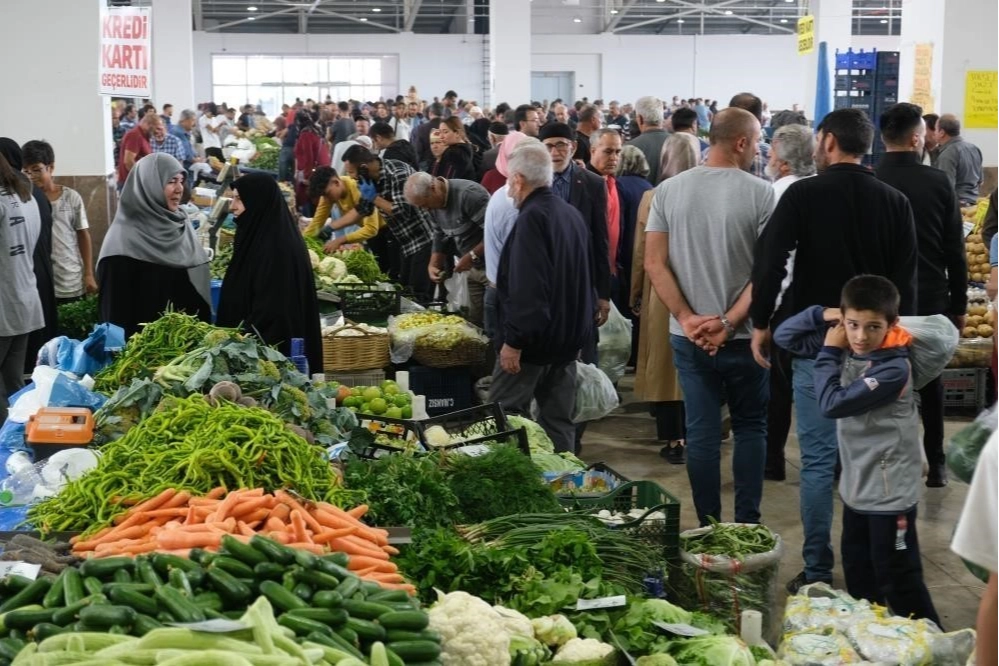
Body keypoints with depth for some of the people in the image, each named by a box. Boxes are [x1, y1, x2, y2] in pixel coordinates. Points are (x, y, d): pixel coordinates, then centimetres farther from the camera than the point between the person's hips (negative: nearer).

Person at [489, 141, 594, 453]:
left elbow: (527, 289, -25)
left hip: (535, 338, -9)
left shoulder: (532, 218, -17)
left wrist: (513, 340, -22)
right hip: (569, 335, 9)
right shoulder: (572, 214, 11)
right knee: (559, 421, 11)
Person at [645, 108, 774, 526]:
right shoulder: (761, 194, -9)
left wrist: (688, 318, -7)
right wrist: (729, 323, -12)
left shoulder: (668, 191, 0)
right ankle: (747, 524, 15)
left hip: (688, 336, 2)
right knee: (750, 428, 13)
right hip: (743, 336, -2)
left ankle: (708, 527, 15)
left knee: (702, 432, 8)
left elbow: (654, 263, -4)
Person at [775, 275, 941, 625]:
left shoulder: (894, 368, -23)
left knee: (897, 577, -1)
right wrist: (821, 315, -8)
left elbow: (833, 404, -25)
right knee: (857, 573, 20)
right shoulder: (845, 347, -1)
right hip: (856, 484, 8)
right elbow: (784, 336, 7)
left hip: (889, 491, -8)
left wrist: (828, 352, -14)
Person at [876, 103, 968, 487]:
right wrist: (959, 305, 7)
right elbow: (955, 251, -2)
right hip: (931, 297, 1)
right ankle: (936, 463, 16)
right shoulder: (938, 182, -6)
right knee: (930, 380, 13)